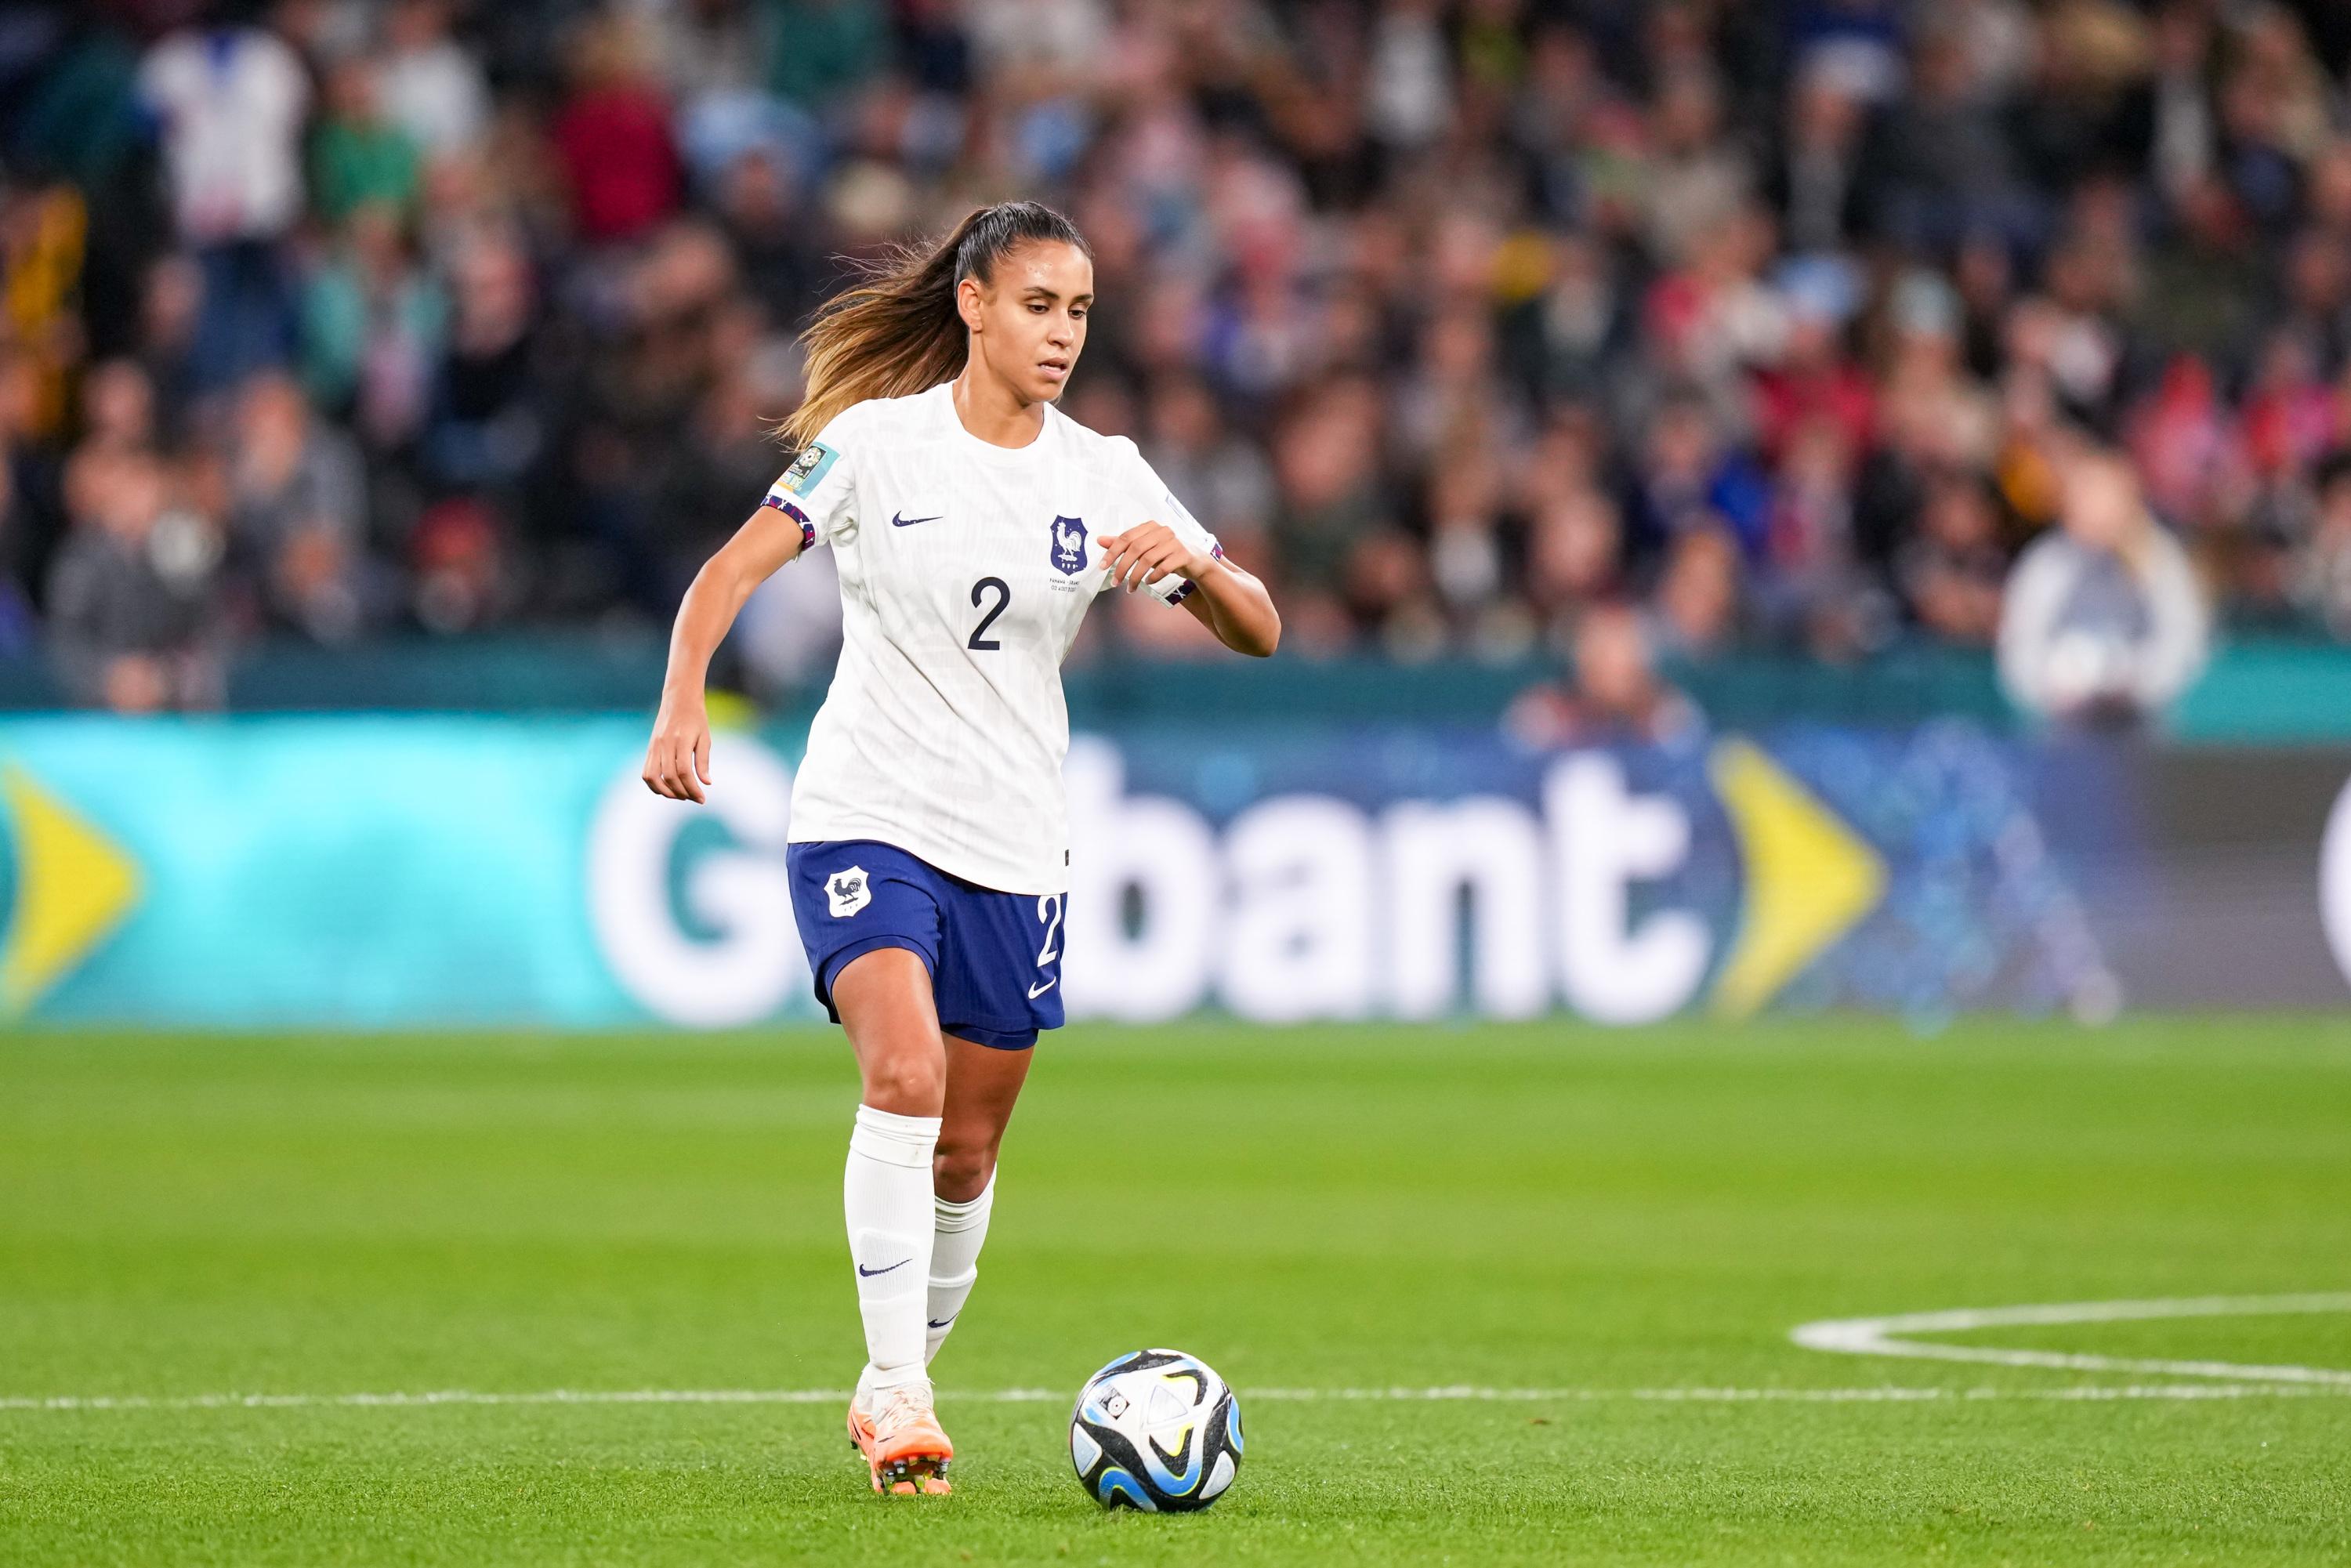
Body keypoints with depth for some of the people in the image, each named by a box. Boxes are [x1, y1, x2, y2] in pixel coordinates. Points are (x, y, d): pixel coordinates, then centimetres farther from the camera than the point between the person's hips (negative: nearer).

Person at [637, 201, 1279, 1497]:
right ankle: (896, 1392, -25)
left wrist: (1191, 562, -20)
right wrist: (682, 707, -26)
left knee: (965, 1155, 9)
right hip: (865, 818, -4)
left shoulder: (1103, 476, 3)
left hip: (1014, 849, 4)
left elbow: (1257, 631, 2)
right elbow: (729, 574, -9)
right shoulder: (876, 440, -4)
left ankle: (895, 1386, 30)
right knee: (905, 1074, -26)